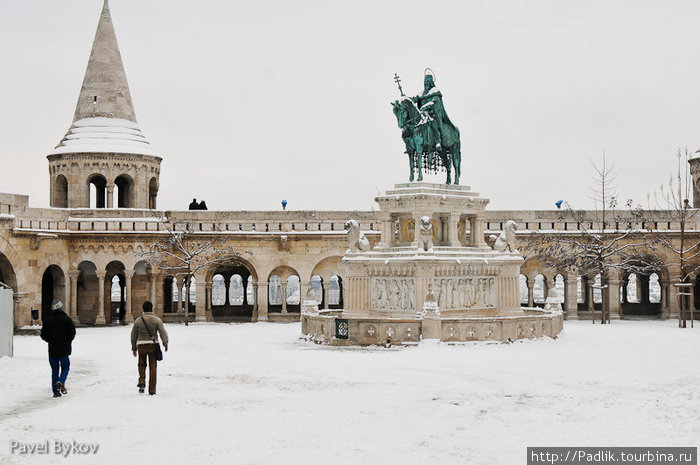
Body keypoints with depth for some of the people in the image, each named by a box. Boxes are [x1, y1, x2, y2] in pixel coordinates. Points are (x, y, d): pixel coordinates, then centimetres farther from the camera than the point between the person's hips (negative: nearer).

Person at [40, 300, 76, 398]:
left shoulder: (48, 320, 2)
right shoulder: (66, 319, -6)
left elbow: (43, 335, 3)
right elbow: (72, 332, -10)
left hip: (52, 349, 2)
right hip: (64, 349, -2)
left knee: (54, 370, 9)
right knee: (65, 368, 10)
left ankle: (56, 391, 5)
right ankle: (61, 381, -19)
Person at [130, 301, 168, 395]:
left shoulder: (138, 320, 3)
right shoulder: (157, 320, -1)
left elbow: (133, 335, 8)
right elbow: (163, 332, -11)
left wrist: (134, 348, 17)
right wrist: (165, 343, -10)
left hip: (141, 345, 1)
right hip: (153, 345, -1)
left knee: (142, 365, 20)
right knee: (153, 367, 6)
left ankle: (142, 382, -2)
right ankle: (152, 390, 7)